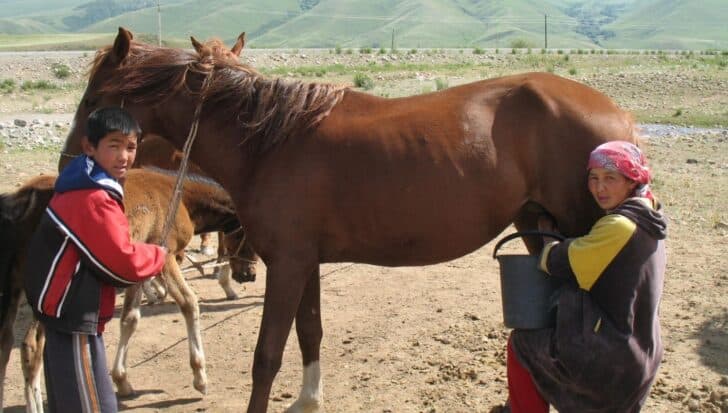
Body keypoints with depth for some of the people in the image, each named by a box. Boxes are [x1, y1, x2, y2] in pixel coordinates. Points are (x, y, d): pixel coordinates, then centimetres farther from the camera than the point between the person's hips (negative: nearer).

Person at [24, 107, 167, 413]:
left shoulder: (83, 187, 11)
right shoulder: (94, 200, -22)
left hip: (66, 312, 11)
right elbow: (123, 263, -23)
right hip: (74, 318, -11)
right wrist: (158, 257, -5)